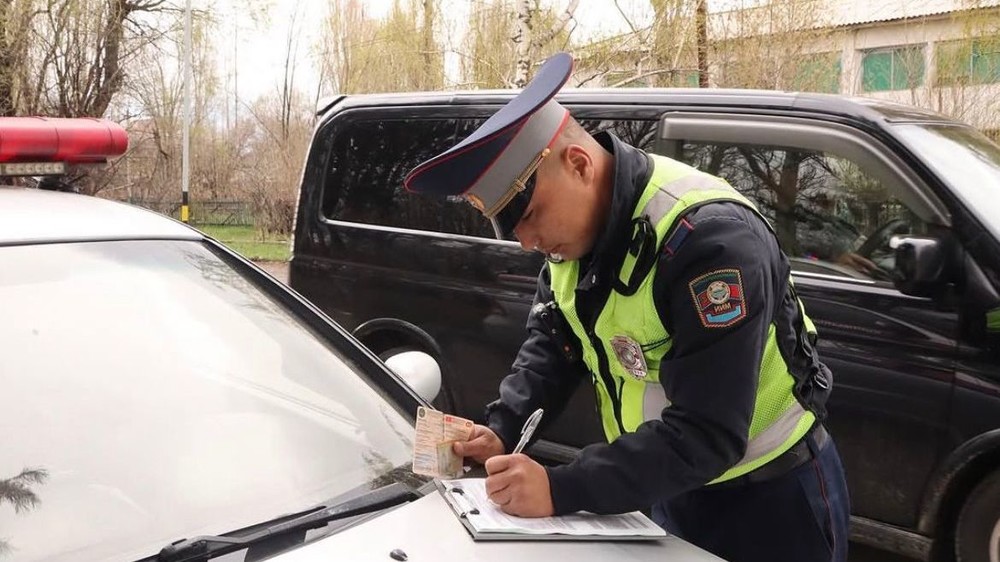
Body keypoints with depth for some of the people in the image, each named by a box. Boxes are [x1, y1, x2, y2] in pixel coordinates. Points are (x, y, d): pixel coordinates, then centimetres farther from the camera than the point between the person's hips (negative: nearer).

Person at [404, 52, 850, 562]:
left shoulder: (710, 238, -31)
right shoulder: (576, 225, -6)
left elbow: (707, 434, -34)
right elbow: (552, 340, 4)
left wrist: (562, 490, -38)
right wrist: (501, 429, -13)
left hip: (768, 499, -7)